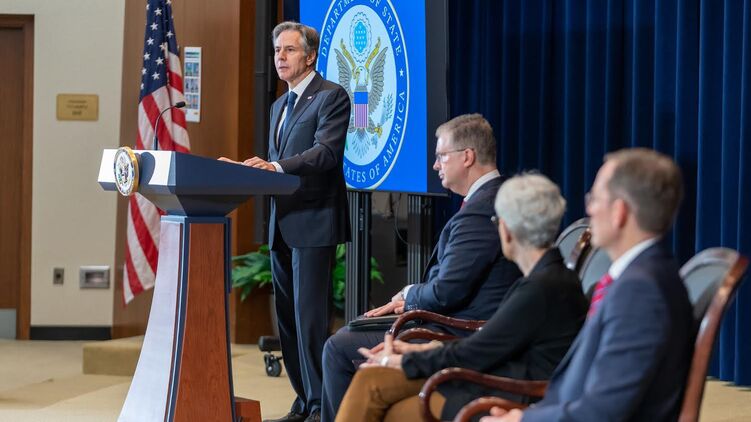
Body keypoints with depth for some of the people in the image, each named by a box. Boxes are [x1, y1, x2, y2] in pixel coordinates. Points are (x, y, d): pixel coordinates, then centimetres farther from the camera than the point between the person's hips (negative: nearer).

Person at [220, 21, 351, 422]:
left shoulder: (331, 96, -6)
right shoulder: (280, 105, 21)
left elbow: (327, 152, -19)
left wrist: (275, 167, -30)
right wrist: (248, 170, 4)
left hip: (314, 223, -9)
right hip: (282, 225, 9)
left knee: (310, 317, -10)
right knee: (287, 318, 10)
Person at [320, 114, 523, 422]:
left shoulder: (479, 212, -23)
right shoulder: (498, 197, 10)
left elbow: (445, 292, -25)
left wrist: (408, 296, -5)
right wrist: (410, 300, 5)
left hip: (458, 339, -11)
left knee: (340, 347, -4)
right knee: (354, 330, 21)